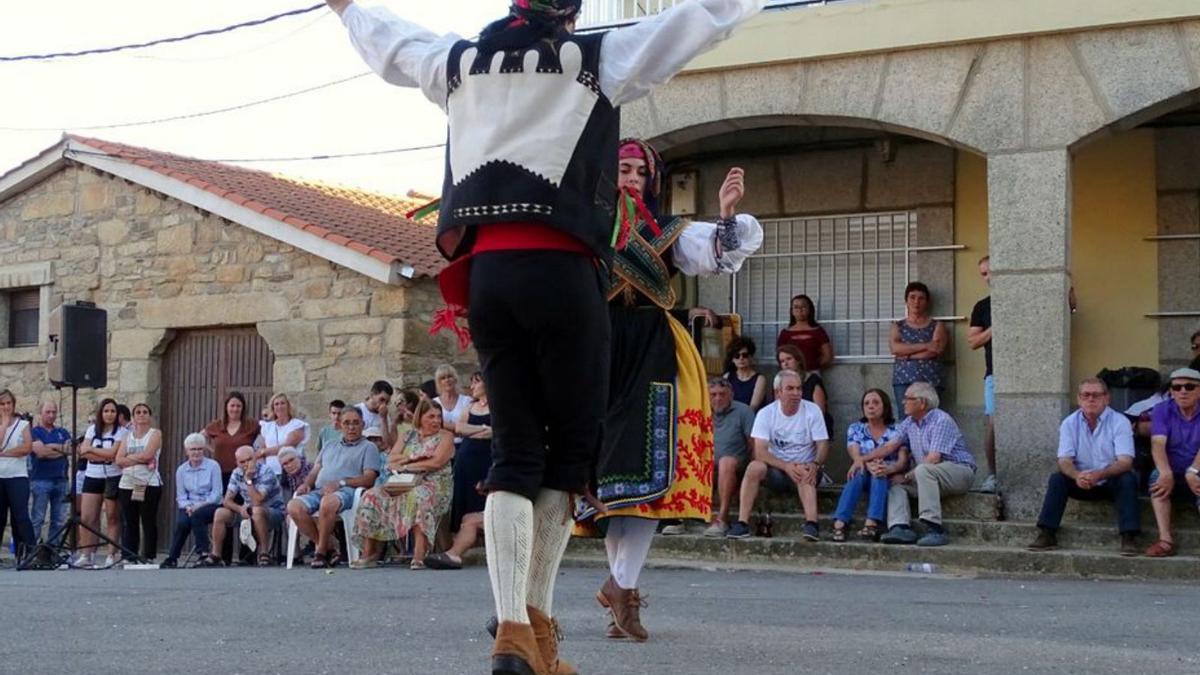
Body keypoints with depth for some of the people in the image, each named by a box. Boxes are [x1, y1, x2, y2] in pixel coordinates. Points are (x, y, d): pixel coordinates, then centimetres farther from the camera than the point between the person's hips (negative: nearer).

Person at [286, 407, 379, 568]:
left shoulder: (368, 447, 13)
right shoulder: (330, 447, 33)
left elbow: (369, 479, 0)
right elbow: (315, 471, 28)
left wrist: (340, 483, -13)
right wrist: (307, 483, 4)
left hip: (346, 491, -6)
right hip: (318, 491, 6)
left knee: (328, 502, -41)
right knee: (294, 506, -26)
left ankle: (321, 551, -21)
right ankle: (329, 546, -15)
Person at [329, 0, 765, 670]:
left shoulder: (460, 61, 14)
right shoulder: (598, 59, 3)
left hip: (485, 271, 5)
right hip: (559, 269, -4)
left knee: (515, 449, 6)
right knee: (573, 444, 7)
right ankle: (537, 620, 7)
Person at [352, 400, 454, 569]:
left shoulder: (445, 437, 7)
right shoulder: (409, 436, 20)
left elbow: (436, 462, -10)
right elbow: (391, 459, 8)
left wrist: (405, 465, -8)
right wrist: (413, 457, -8)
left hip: (433, 484, -5)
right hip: (404, 485, 5)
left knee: (420, 497, -39)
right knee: (372, 496, -17)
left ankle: (419, 556, -45)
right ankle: (369, 554, -18)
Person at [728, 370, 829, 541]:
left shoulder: (812, 411, -4)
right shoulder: (766, 413, -5)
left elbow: (823, 446, -8)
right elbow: (760, 452, -14)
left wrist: (815, 465, -30)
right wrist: (786, 466, -30)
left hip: (805, 468, -1)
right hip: (776, 469, 1)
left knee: (805, 475, -35)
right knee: (754, 467, -29)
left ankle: (811, 524, -51)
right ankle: (742, 523, -29)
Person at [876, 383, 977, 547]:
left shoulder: (941, 421, -16)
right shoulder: (910, 423, 11)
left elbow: (933, 459, -22)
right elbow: (890, 446, 7)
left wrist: (907, 476, -17)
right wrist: (861, 459, -4)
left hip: (960, 471, -9)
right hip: (928, 477, 9)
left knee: (923, 470, -35)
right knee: (896, 484, -7)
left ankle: (935, 530, -39)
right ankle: (900, 528, -27)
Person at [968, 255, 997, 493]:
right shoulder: (982, 307, 14)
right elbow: (973, 341, 7)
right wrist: (994, 329, -8)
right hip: (995, 373, 1)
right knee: (993, 422, -6)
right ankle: (992, 475, 3)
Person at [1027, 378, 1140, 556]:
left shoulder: (1120, 422, -12)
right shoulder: (1069, 423, -3)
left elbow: (1125, 461, -22)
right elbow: (1064, 460, -12)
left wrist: (1099, 475, -41)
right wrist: (1077, 476, -37)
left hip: (1112, 482, -2)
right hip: (1081, 482, 2)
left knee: (1128, 479, -32)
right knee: (1057, 478, -23)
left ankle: (1129, 538, -33)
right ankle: (1047, 534, -23)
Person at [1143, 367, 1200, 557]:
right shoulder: (1162, 411, -1)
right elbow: (1158, 444, -17)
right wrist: (1166, 474, -36)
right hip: (1173, 475, 2)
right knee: (1157, 476, -30)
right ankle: (1166, 540, -36)